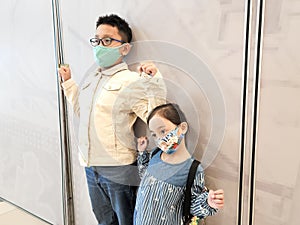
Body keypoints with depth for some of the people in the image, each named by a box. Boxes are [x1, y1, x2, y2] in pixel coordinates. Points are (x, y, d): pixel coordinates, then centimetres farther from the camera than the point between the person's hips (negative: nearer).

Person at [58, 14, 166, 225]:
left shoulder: (132, 81, -16)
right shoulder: (92, 79, 8)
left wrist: (154, 82, -31)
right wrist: (68, 82, 21)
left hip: (118, 169, -7)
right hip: (91, 167, 7)